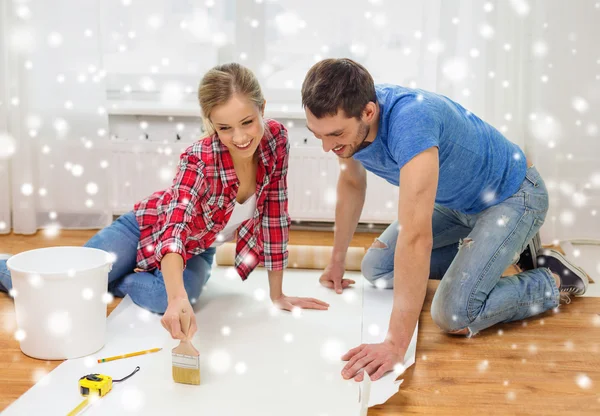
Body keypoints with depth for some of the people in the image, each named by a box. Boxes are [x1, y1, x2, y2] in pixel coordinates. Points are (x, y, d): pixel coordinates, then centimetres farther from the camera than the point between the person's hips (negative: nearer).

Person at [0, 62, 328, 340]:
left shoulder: (276, 139, -22)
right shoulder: (199, 158, -33)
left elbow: (274, 215, -12)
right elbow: (175, 226, -47)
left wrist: (277, 294, -10)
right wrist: (178, 298, -65)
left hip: (197, 251, 3)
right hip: (149, 227, -3)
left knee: (164, 298, -32)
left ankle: (122, 280, 3)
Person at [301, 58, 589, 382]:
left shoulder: (409, 121, -40)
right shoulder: (345, 118, -15)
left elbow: (415, 237, -45)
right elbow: (351, 184, 5)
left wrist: (396, 344, -45)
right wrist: (337, 262, 12)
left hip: (511, 195, -8)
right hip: (456, 201, 8)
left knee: (454, 315, -23)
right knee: (376, 267, 7)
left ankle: (553, 278, 4)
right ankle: (495, 249, 18)